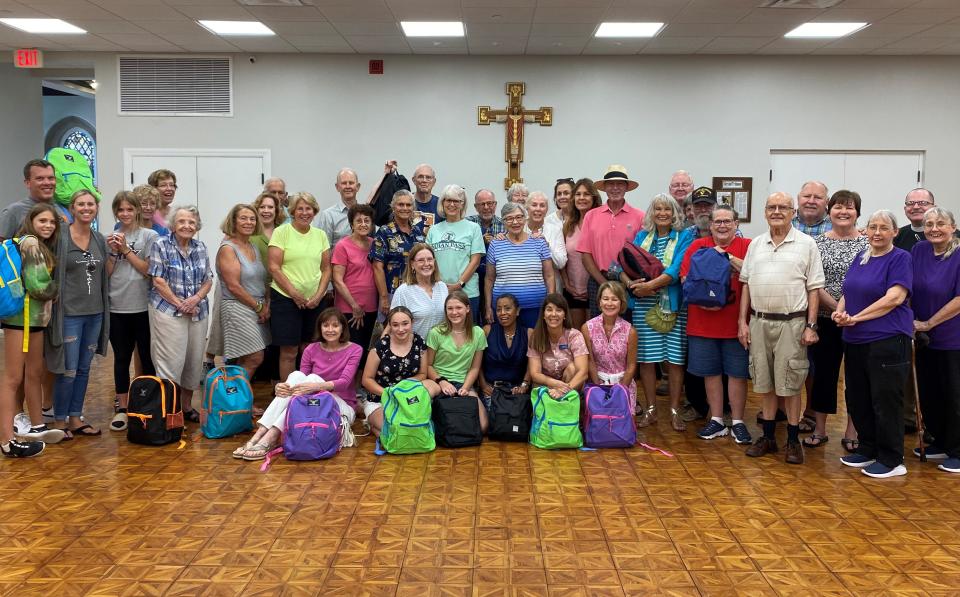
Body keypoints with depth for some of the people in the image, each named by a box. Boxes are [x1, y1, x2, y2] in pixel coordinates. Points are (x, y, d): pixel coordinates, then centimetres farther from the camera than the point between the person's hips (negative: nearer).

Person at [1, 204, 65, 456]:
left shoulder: (44, 246, 14)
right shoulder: (29, 243, -12)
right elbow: (36, 287, -16)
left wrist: (52, 289, -3)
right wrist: (60, 286, -1)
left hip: (35, 317, 9)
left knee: (35, 373, 16)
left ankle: (37, 428, 28)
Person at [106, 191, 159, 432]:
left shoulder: (149, 236, -1)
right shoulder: (110, 238, 8)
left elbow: (149, 270, -8)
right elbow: (106, 273, 5)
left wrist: (126, 250, -10)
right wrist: (113, 251, -8)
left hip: (143, 307, -2)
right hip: (117, 307, 2)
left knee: (147, 358, 5)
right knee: (121, 358, 9)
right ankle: (122, 409, 17)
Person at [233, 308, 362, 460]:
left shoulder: (354, 350, -3)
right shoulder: (311, 350, 6)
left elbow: (344, 382, -18)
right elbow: (300, 381, -2)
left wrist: (316, 386, -36)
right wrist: (282, 387, -26)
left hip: (343, 406, -3)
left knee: (313, 378, -30)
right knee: (297, 375, -26)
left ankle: (270, 438, -40)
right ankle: (260, 434, -38)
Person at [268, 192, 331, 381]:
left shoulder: (320, 235, 10)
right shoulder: (281, 232, -4)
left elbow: (326, 269, 11)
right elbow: (273, 267, -9)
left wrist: (318, 295, -3)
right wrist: (295, 294, -12)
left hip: (314, 301, 4)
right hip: (286, 299, -4)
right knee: (289, 352, -1)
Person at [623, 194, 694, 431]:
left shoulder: (684, 238, 3)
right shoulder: (641, 237, 13)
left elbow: (677, 270, -11)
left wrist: (649, 285, -19)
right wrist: (630, 283, -15)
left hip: (674, 306, -2)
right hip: (645, 306, 2)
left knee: (675, 359, 0)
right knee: (646, 358, 4)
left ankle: (674, 411, 11)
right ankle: (650, 409, 16)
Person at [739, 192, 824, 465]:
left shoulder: (806, 244, 0)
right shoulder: (756, 244, 10)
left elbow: (814, 288, -2)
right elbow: (746, 284, 12)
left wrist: (811, 326, -7)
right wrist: (742, 322, 7)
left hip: (791, 323, -4)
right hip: (758, 321, 4)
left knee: (790, 383, 1)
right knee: (764, 382, 10)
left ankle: (793, 440, 12)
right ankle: (768, 436, 21)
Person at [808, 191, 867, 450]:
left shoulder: (867, 243, 2)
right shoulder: (818, 242, 3)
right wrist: (835, 306, -14)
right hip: (825, 319, 0)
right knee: (823, 372, 7)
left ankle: (852, 432, 18)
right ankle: (819, 429, 18)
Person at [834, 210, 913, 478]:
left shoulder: (900, 259, -7)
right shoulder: (861, 257, 14)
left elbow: (894, 297, -17)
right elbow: (849, 292, 18)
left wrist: (856, 317, -16)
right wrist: (839, 311, -4)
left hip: (887, 341, -7)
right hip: (855, 342, 7)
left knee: (885, 401, -1)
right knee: (857, 399, 13)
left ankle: (892, 460, 11)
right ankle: (868, 450, 28)